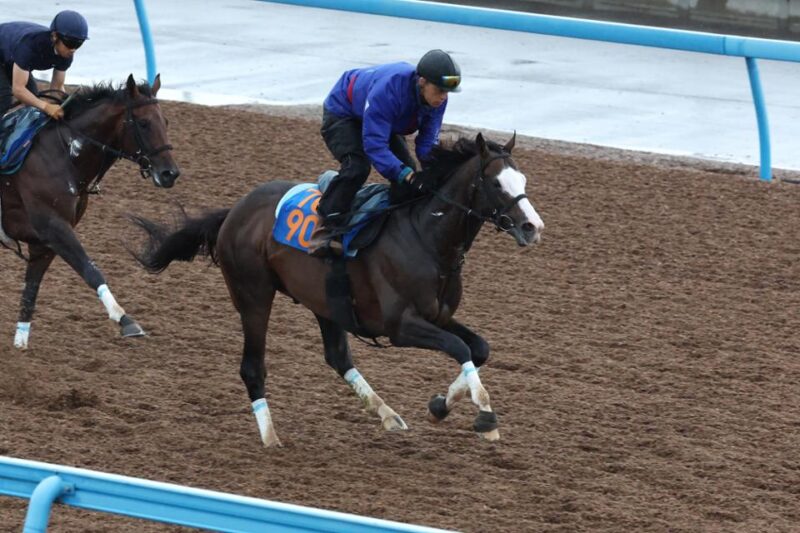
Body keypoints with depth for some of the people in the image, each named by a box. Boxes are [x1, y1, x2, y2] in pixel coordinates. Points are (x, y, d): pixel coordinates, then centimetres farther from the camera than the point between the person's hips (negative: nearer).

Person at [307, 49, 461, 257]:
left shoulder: (437, 98, -21)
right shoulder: (388, 89, -44)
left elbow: (428, 143, -15)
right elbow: (374, 145, -44)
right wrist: (405, 175, -55)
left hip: (384, 123, 8)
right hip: (342, 113, -8)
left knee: (408, 172, -1)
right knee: (356, 167, -31)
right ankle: (325, 229, -27)